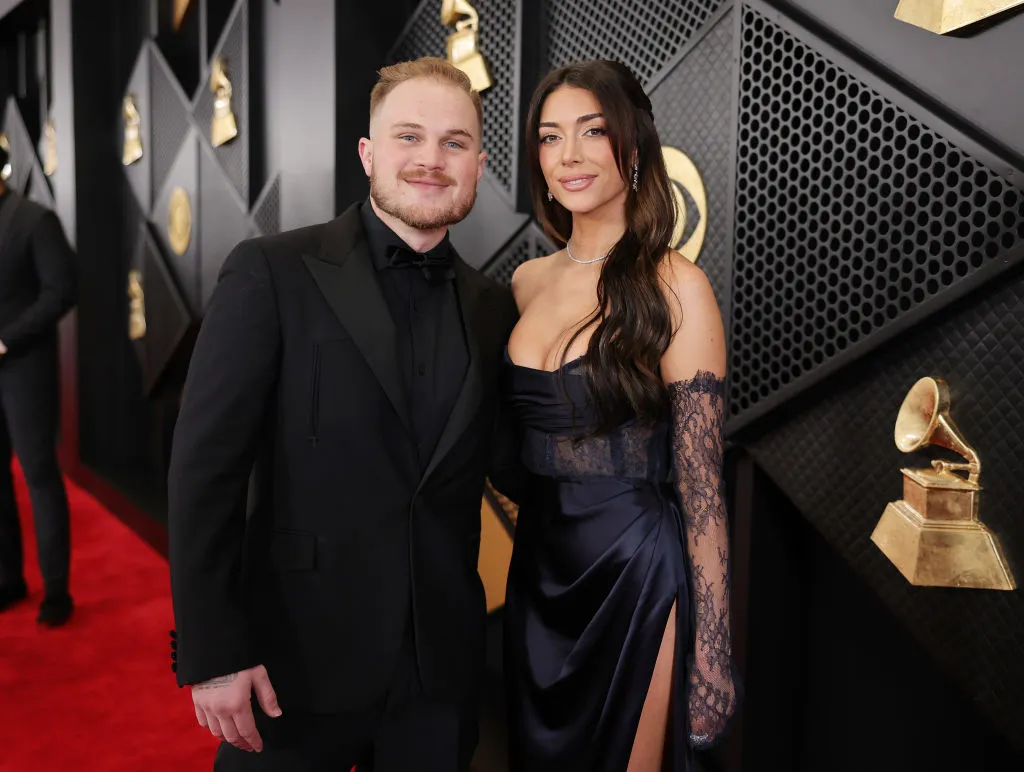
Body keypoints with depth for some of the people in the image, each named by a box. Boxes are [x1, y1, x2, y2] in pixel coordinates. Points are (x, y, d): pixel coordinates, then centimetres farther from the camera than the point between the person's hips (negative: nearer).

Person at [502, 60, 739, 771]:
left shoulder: (674, 286, -12)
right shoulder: (528, 282, 6)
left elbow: (700, 486, -12)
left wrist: (713, 651, -11)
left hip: (636, 572, -5)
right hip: (540, 565, 6)